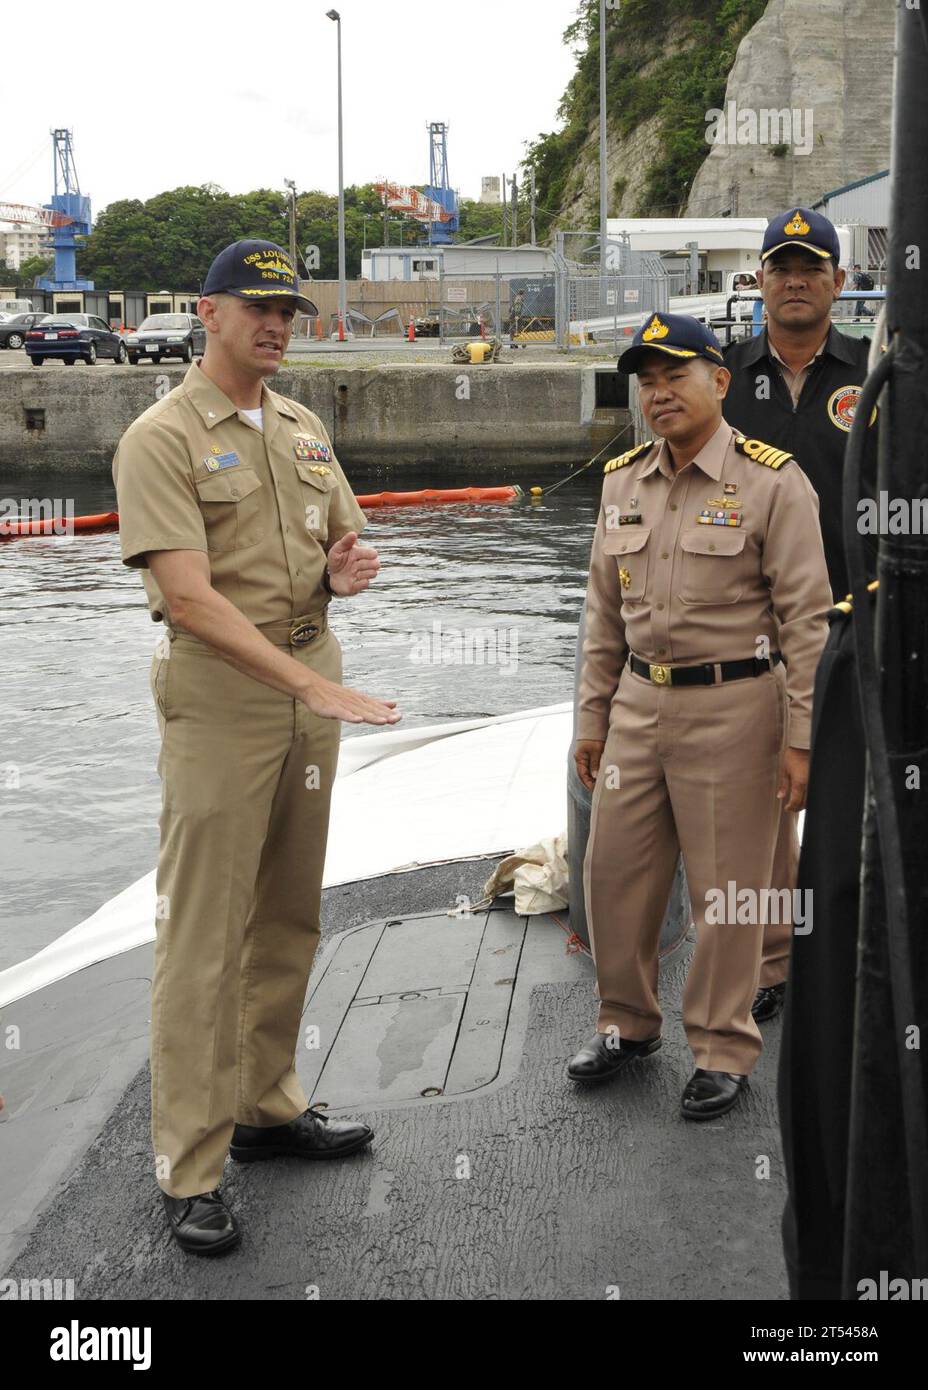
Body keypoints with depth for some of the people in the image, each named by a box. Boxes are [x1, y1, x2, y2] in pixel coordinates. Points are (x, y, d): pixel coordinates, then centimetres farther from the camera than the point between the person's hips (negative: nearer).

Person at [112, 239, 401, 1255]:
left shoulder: (302, 428, 13)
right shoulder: (161, 439, -11)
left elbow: (344, 541, 20)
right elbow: (192, 598, -21)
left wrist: (347, 568, -5)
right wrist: (312, 683, -28)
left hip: (311, 684, 7)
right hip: (219, 691, -7)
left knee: (289, 920, 16)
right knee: (204, 935, -3)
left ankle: (266, 1107, 31)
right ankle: (188, 1170, 6)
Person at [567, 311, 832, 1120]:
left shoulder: (772, 482, -8)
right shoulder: (623, 481, 10)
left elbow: (806, 617, -9)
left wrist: (800, 737, -12)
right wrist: (592, 717, 14)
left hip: (732, 705, -6)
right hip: (639, 702, 6)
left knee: (727, 891, 3)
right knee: (615, 871, 12)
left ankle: (723, 1051, 20)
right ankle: (628, 1023, 32)